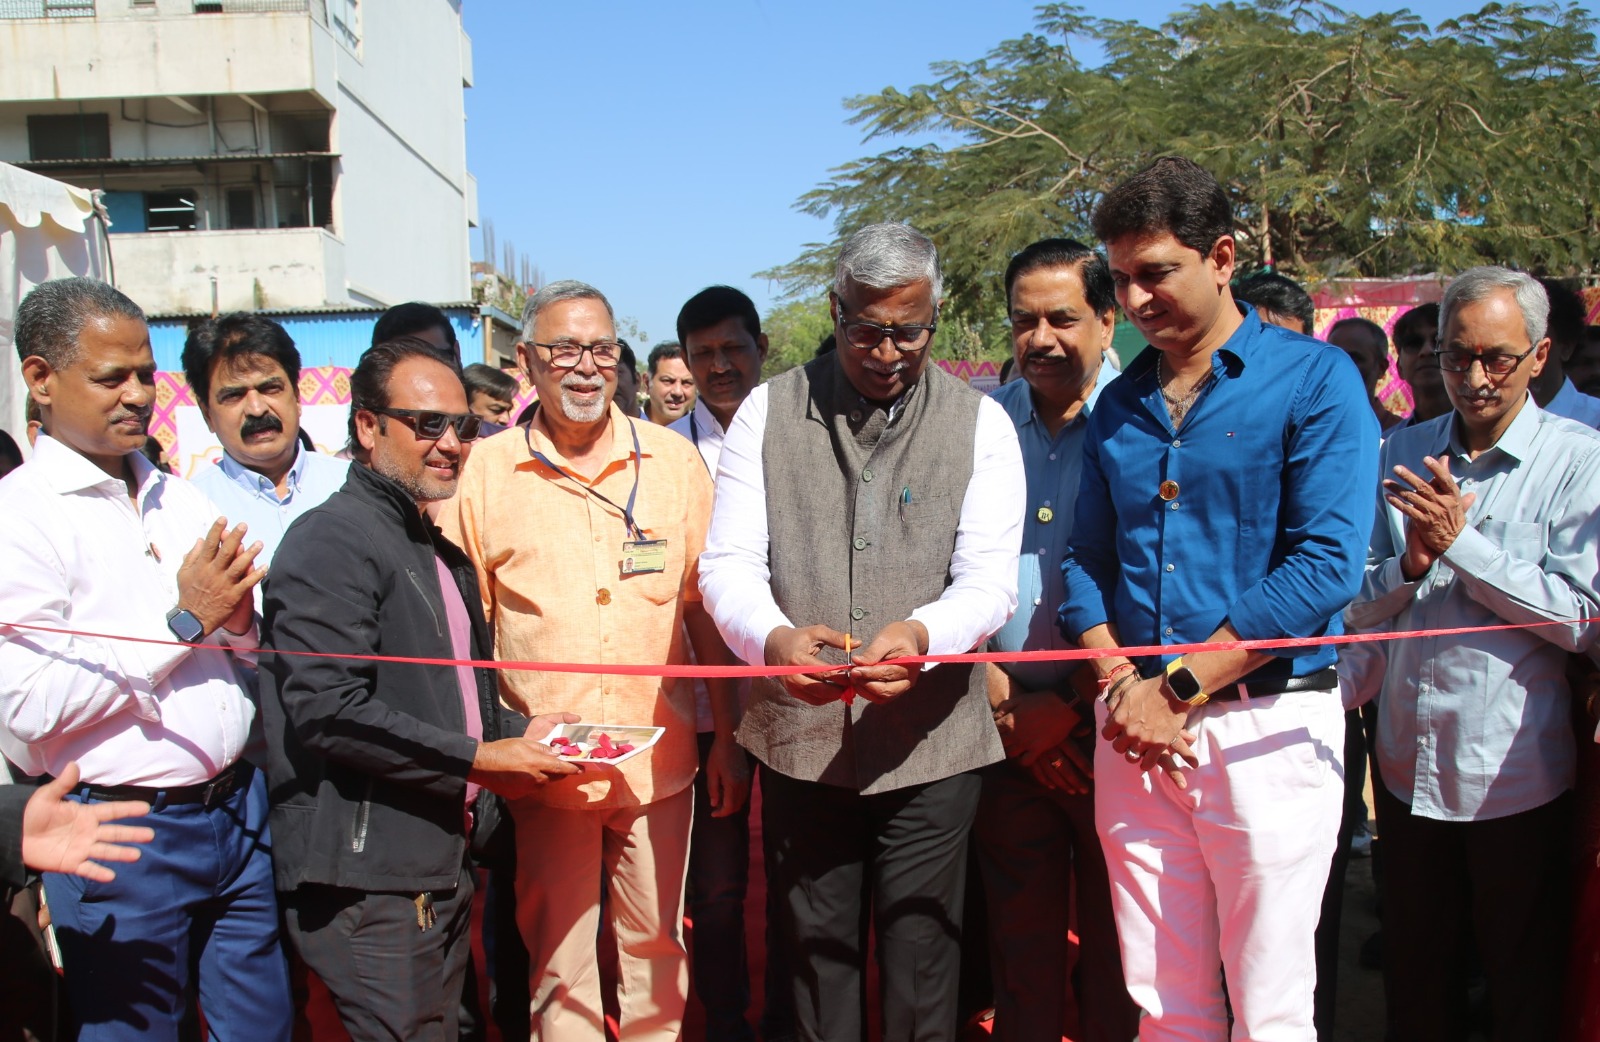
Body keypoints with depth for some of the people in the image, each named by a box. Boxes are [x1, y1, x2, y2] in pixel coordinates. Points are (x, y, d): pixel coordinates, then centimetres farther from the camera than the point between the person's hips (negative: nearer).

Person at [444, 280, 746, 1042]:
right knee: (558, 961, 12)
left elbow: (708, 608, 6)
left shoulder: (675, 461, 1)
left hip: (658, 763, 1)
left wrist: (729, 740, 6)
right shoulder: (484, 471, -2)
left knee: (655, 949, 15)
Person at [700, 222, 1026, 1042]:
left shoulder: (980, 423, 2)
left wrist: (923, 632, -29)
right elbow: (728, 563, -3)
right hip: (800, 738, 1)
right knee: (814, 954, 14)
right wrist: (772, 637, -26)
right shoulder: (768, 412, 3)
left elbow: (991, 578, -7)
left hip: (930, 744, -1)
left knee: (922, 969, 9)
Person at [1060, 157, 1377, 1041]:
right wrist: (1119, 685, -6)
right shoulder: (1120, 404, 12)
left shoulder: (1314, 380, -5)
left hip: (1267, 727, -4)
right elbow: (1087, 562, 12)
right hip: (1134, 735, 5)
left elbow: (1325, 565, -14)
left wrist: (1178, 687, -15)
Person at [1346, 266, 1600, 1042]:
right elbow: (1358, 605, 4)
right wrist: (1411, 561, -16)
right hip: (1410, 766, 4)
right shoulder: (1403, 453, 5)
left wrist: (1461, 541, -20)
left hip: (1517, 775, -3)